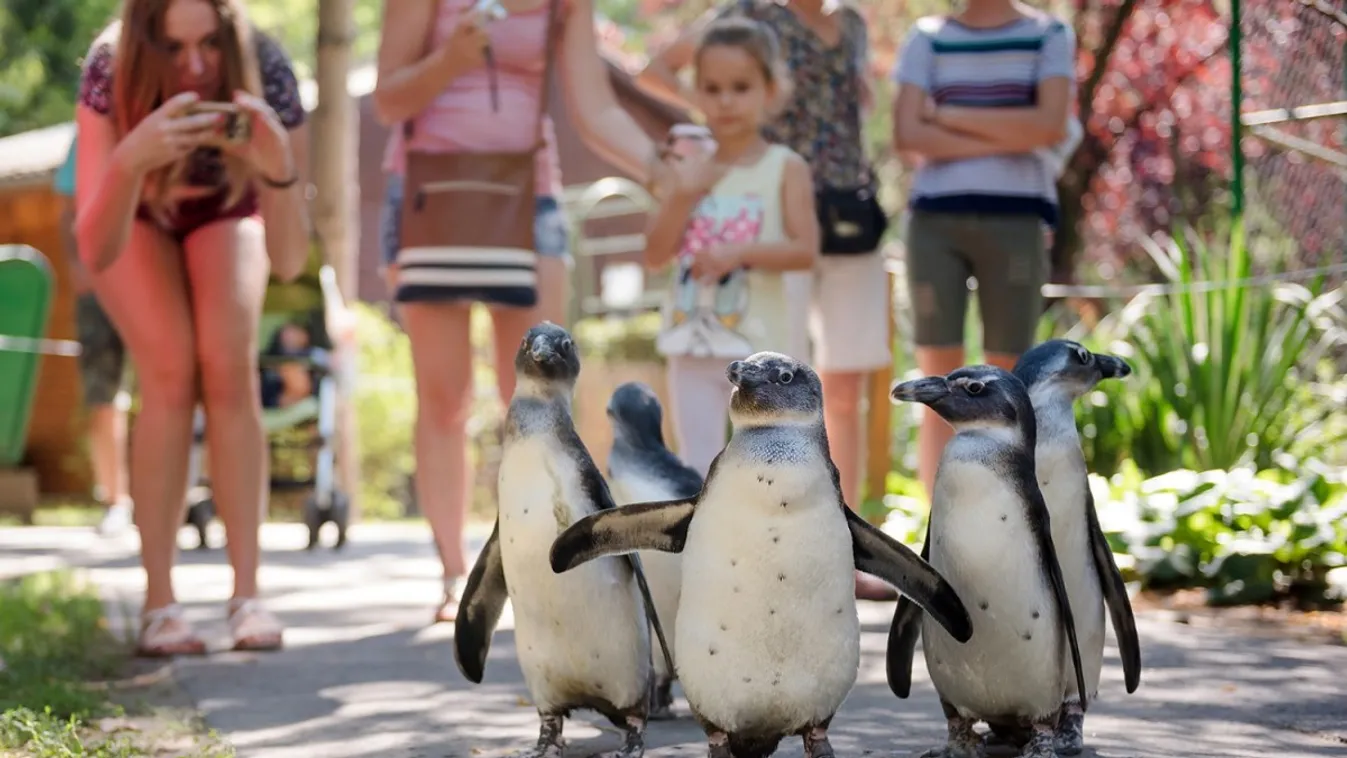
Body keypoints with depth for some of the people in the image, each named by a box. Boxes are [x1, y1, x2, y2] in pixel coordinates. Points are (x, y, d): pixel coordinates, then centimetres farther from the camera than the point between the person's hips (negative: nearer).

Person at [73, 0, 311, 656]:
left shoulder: (265, 73, -35)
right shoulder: (110, 71, -38)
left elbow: (289, 262, -34)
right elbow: (95, 251, -44)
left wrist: (279, 169, -52)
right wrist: (131, 159, -60)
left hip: (223, 207, 1)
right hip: (132, 211, -1)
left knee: (230, 367, -19)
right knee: (170, 371, -20)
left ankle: (247, 596, -14)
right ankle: (158, 605, -16)